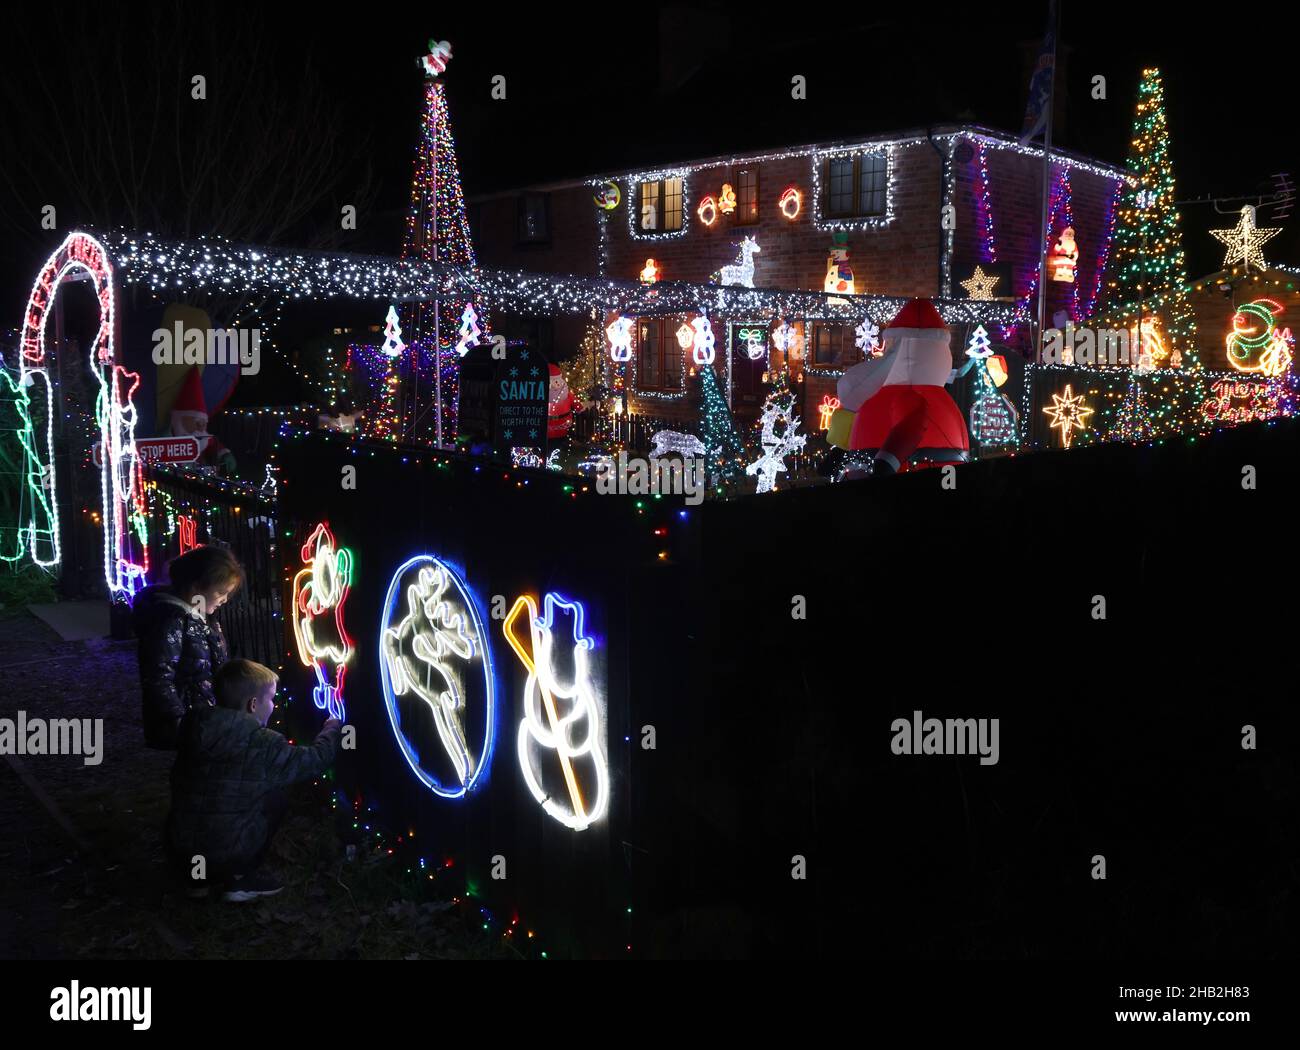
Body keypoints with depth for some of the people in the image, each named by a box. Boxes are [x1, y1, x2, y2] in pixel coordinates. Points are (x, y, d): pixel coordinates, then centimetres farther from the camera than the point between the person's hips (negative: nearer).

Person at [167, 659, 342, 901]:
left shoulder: (193, 731, 1)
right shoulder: (262, 743, -13)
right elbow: (316, 760, 2)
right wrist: (331, 730, 23)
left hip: (179, 856, 5)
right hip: (225, 859, -5)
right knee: (276, 797, 14)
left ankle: (200, 878, 19)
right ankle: (241, 879, 10)